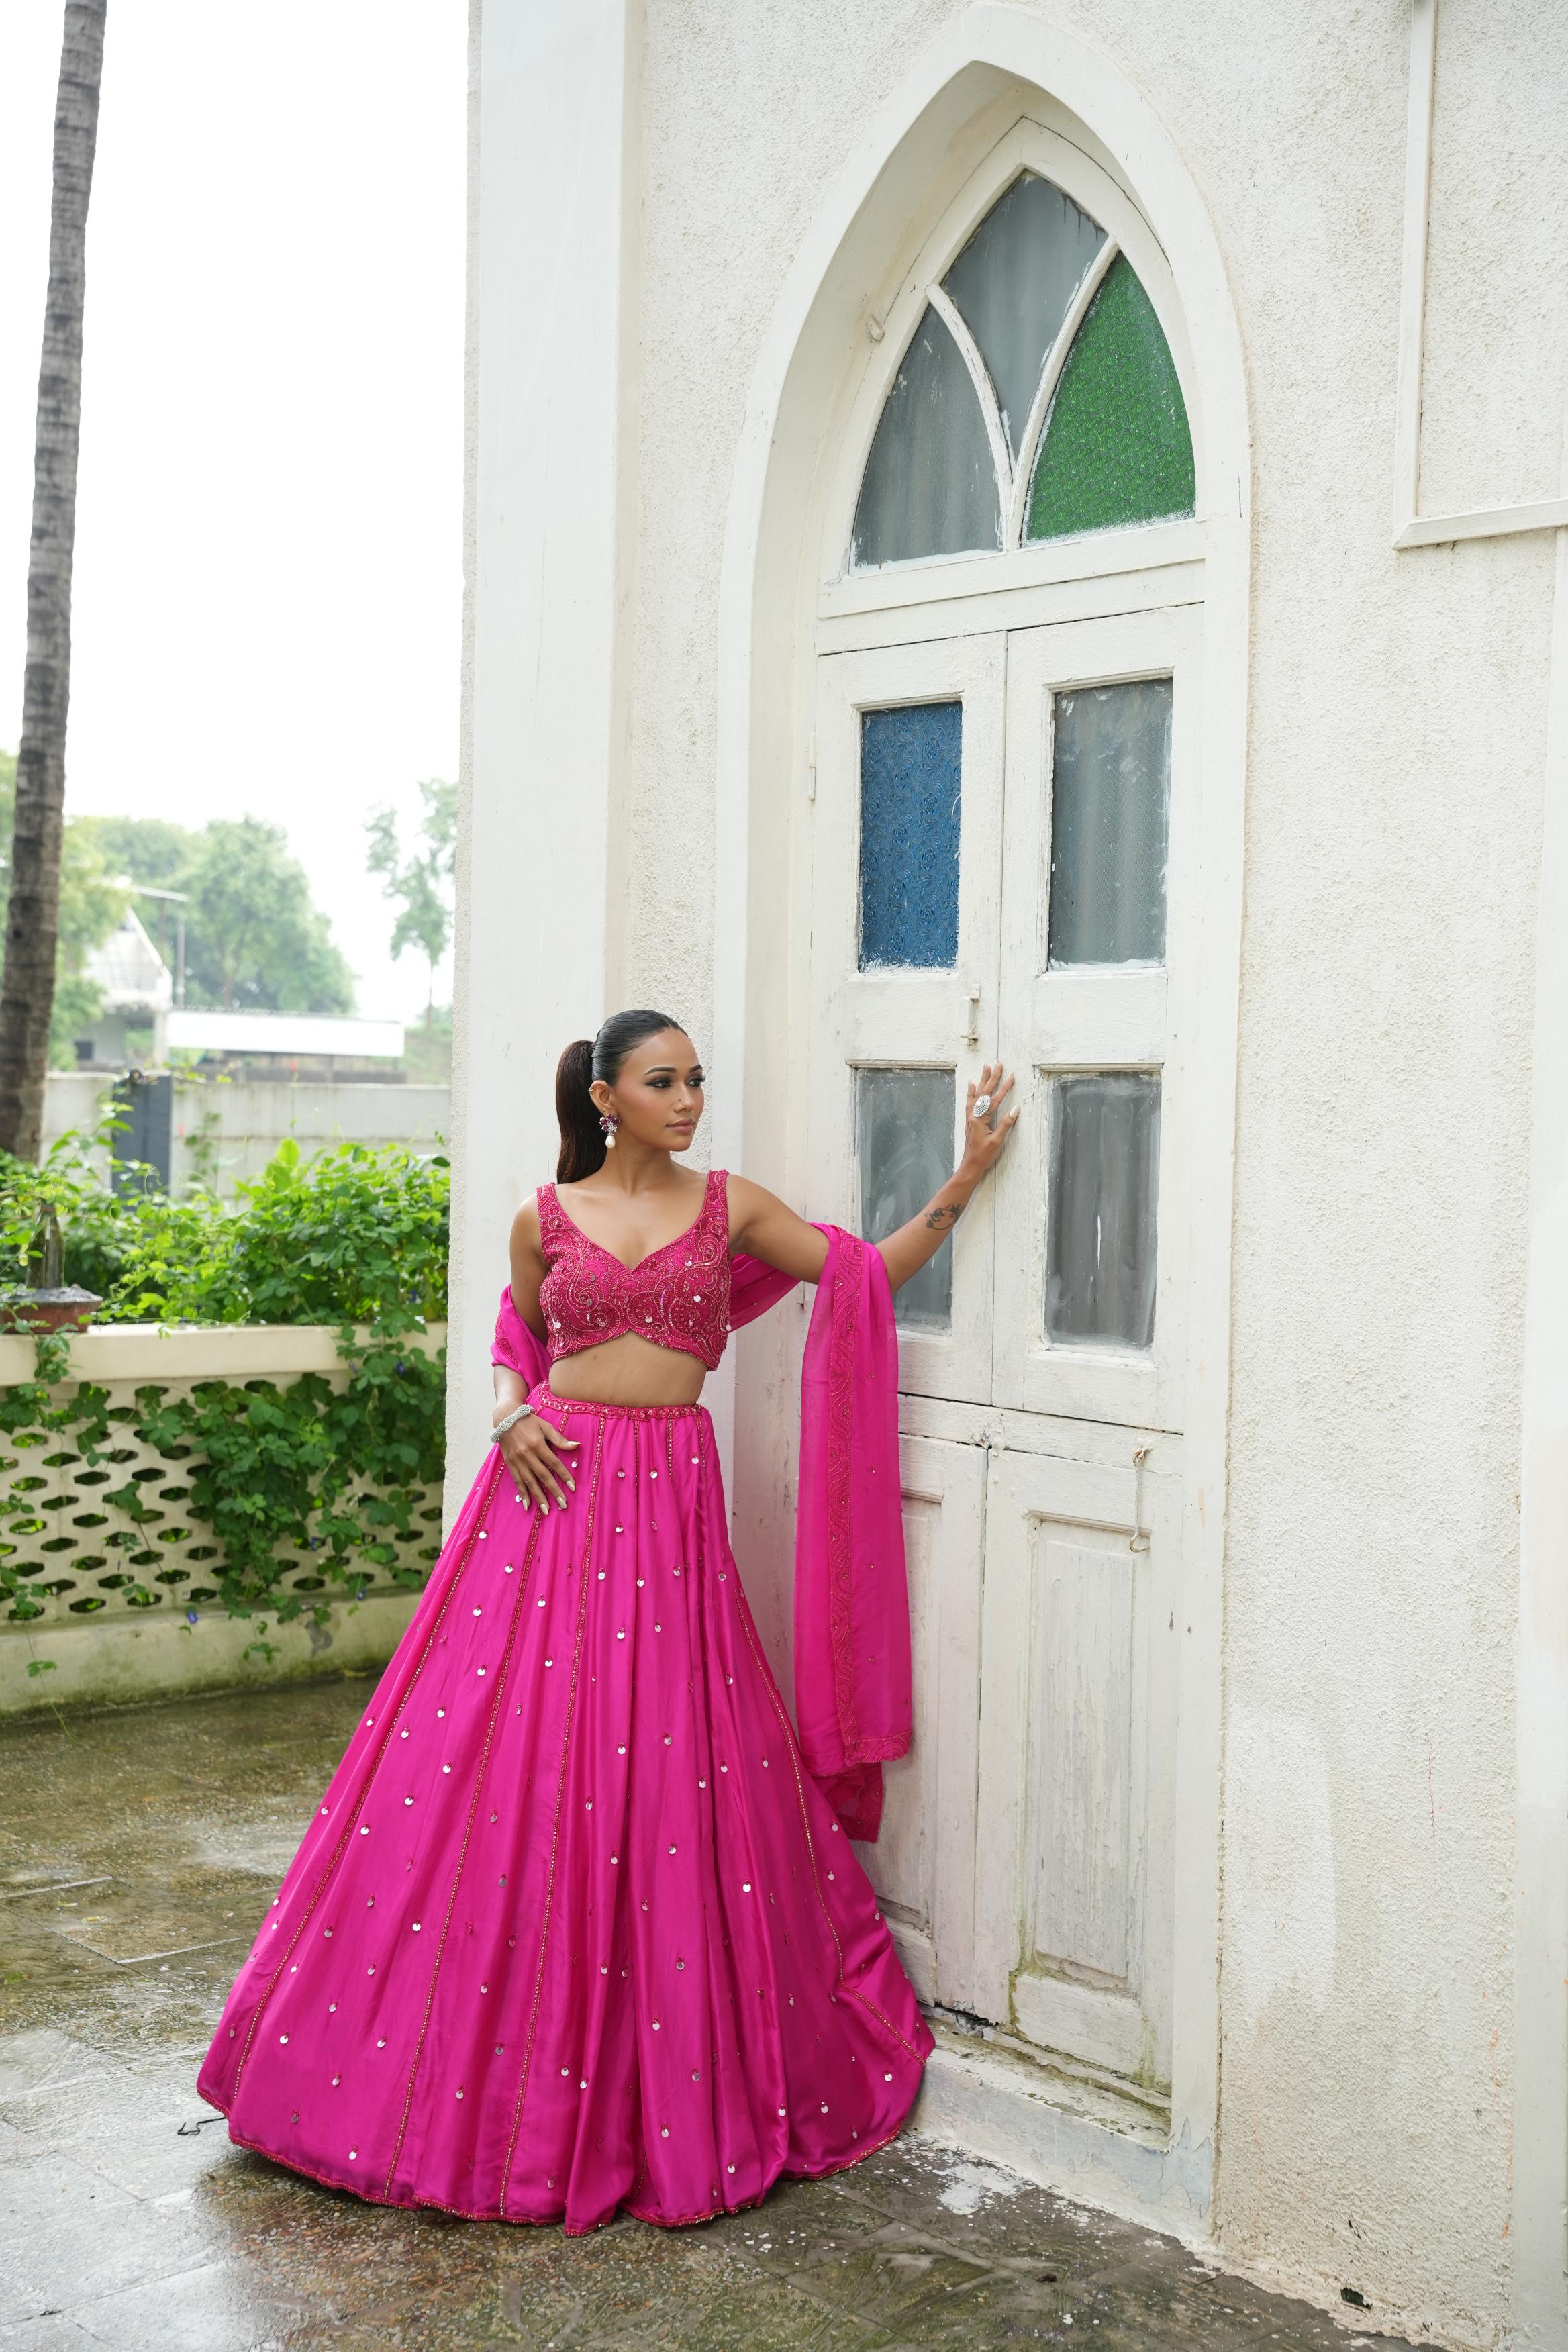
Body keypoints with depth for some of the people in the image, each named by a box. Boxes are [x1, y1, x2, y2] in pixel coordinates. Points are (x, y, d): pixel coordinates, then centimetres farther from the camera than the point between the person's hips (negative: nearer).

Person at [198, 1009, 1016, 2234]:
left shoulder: (731, 1206, 7)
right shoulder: (545, 1217, 7)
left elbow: (867, 1272, 6)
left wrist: (966, 1178, -2)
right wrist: (511, 1412, -2)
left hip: (669, 1501, 0)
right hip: (552, 1486, 0)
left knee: (667, 1769, 0)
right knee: (503, 1765, 0)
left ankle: (662, 2082, 15)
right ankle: (495, 2069, 17)